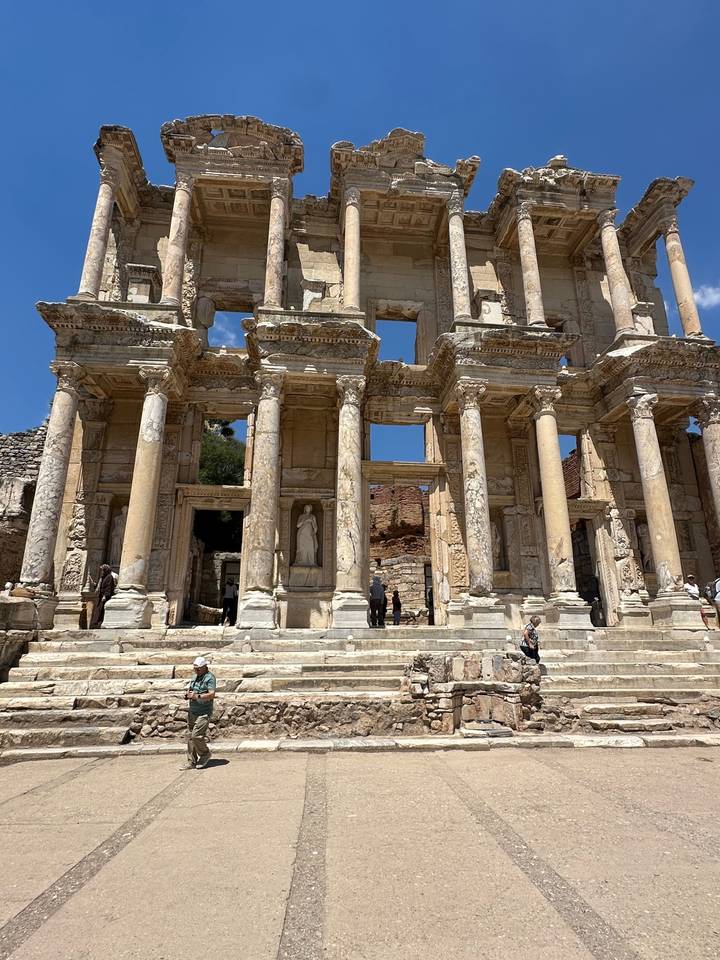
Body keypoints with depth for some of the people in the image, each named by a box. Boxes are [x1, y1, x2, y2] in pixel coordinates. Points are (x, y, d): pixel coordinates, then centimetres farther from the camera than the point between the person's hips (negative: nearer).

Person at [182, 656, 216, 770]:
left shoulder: (209, 677, -10)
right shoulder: (195, 677, 15)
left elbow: (212, 694, -19)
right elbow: (189, 690, 21)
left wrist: (197, 696, -28)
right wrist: (187, 694, -2)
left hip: (203, 713, -8)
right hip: (192, 712, 8)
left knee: (196, 735, -12)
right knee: (190, 736, 6)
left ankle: (205, 754, 11)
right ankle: (192, 762, 16)